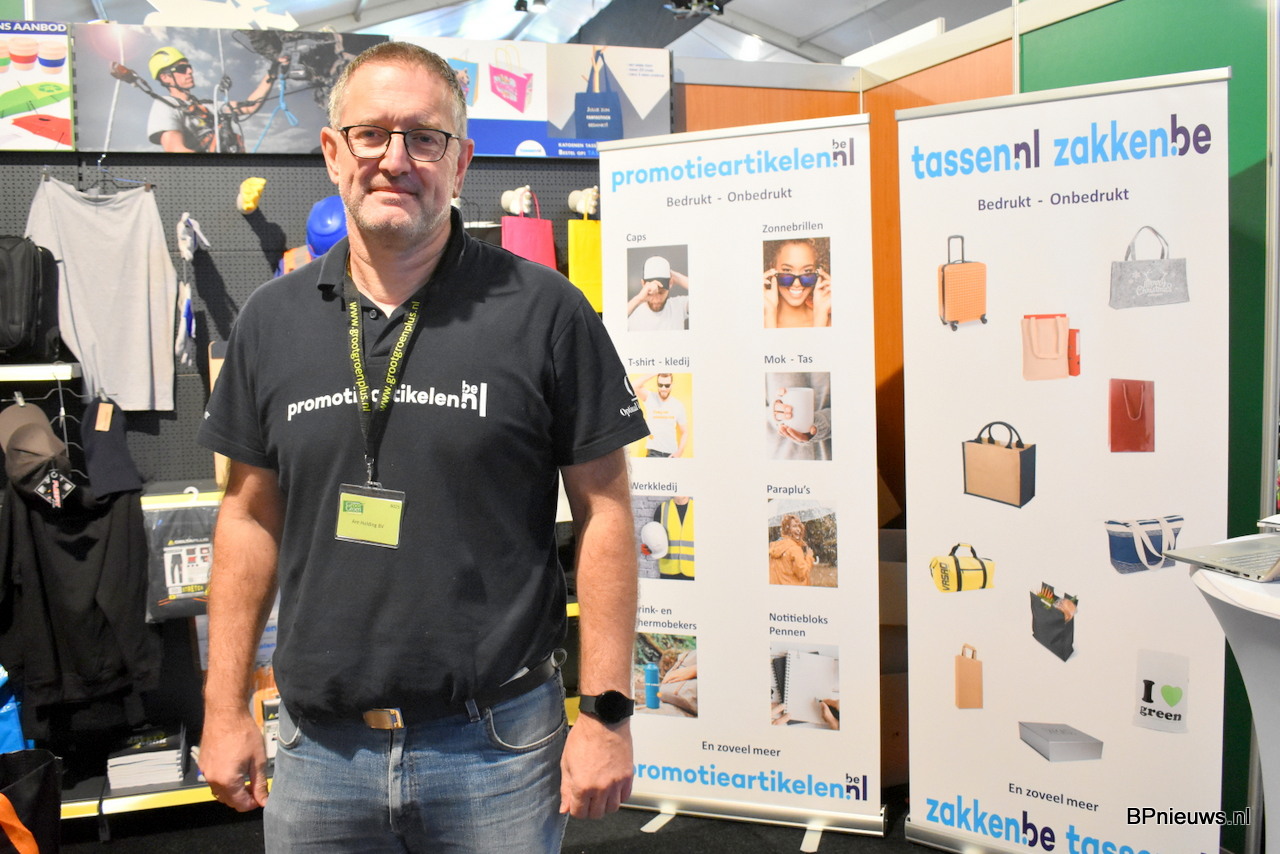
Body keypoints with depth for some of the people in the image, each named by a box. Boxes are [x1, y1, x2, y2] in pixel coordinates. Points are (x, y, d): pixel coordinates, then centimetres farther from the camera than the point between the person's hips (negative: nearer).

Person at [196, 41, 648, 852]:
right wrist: (225, 710, 8)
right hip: (318, 747, 4)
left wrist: (607, 712, -8)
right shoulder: (272, 320, 3)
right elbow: (252, 516, 9)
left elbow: (604, 511, -6)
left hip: (496, 746, -3)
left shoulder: (545, 311, -8)